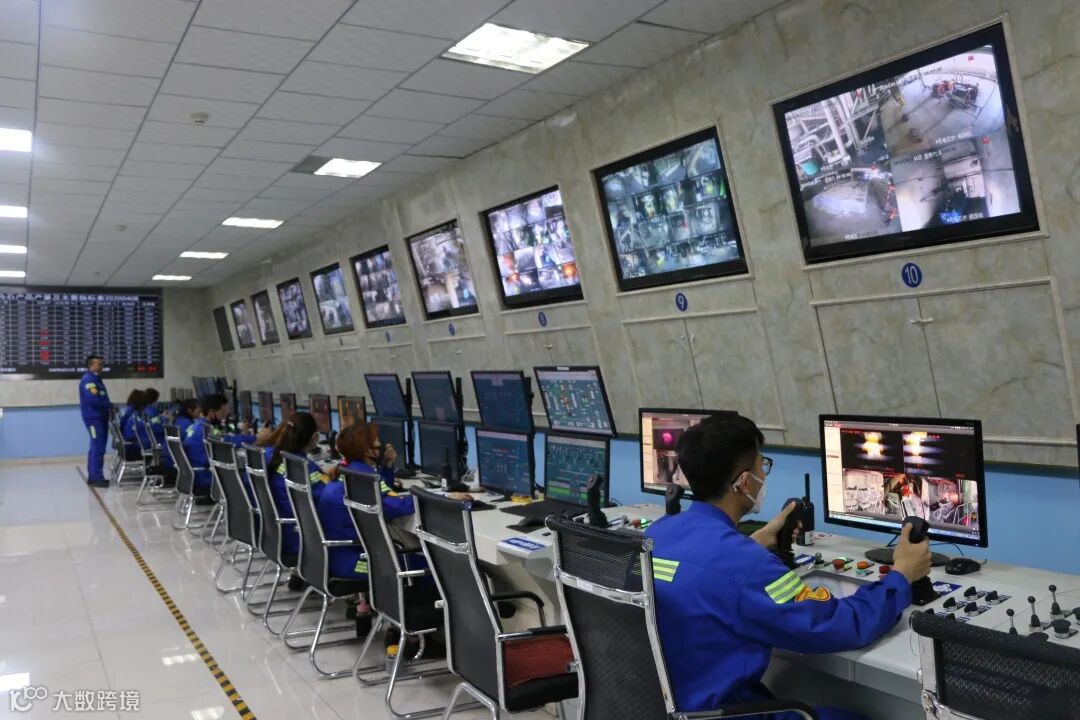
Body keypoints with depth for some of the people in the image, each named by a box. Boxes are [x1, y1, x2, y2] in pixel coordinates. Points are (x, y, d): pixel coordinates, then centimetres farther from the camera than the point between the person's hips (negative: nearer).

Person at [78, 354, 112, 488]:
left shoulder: (96, 378, 18)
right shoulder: (88, 379, -13)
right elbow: (94, 399, -24)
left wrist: (109, 407, 0)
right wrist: (110, 405, -11)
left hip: (100, 417, 10)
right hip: (93, 417, -10)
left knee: (97, 447, 12)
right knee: (98, 447, -11)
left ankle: (93, 476, 18)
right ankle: (96, 477, -11)